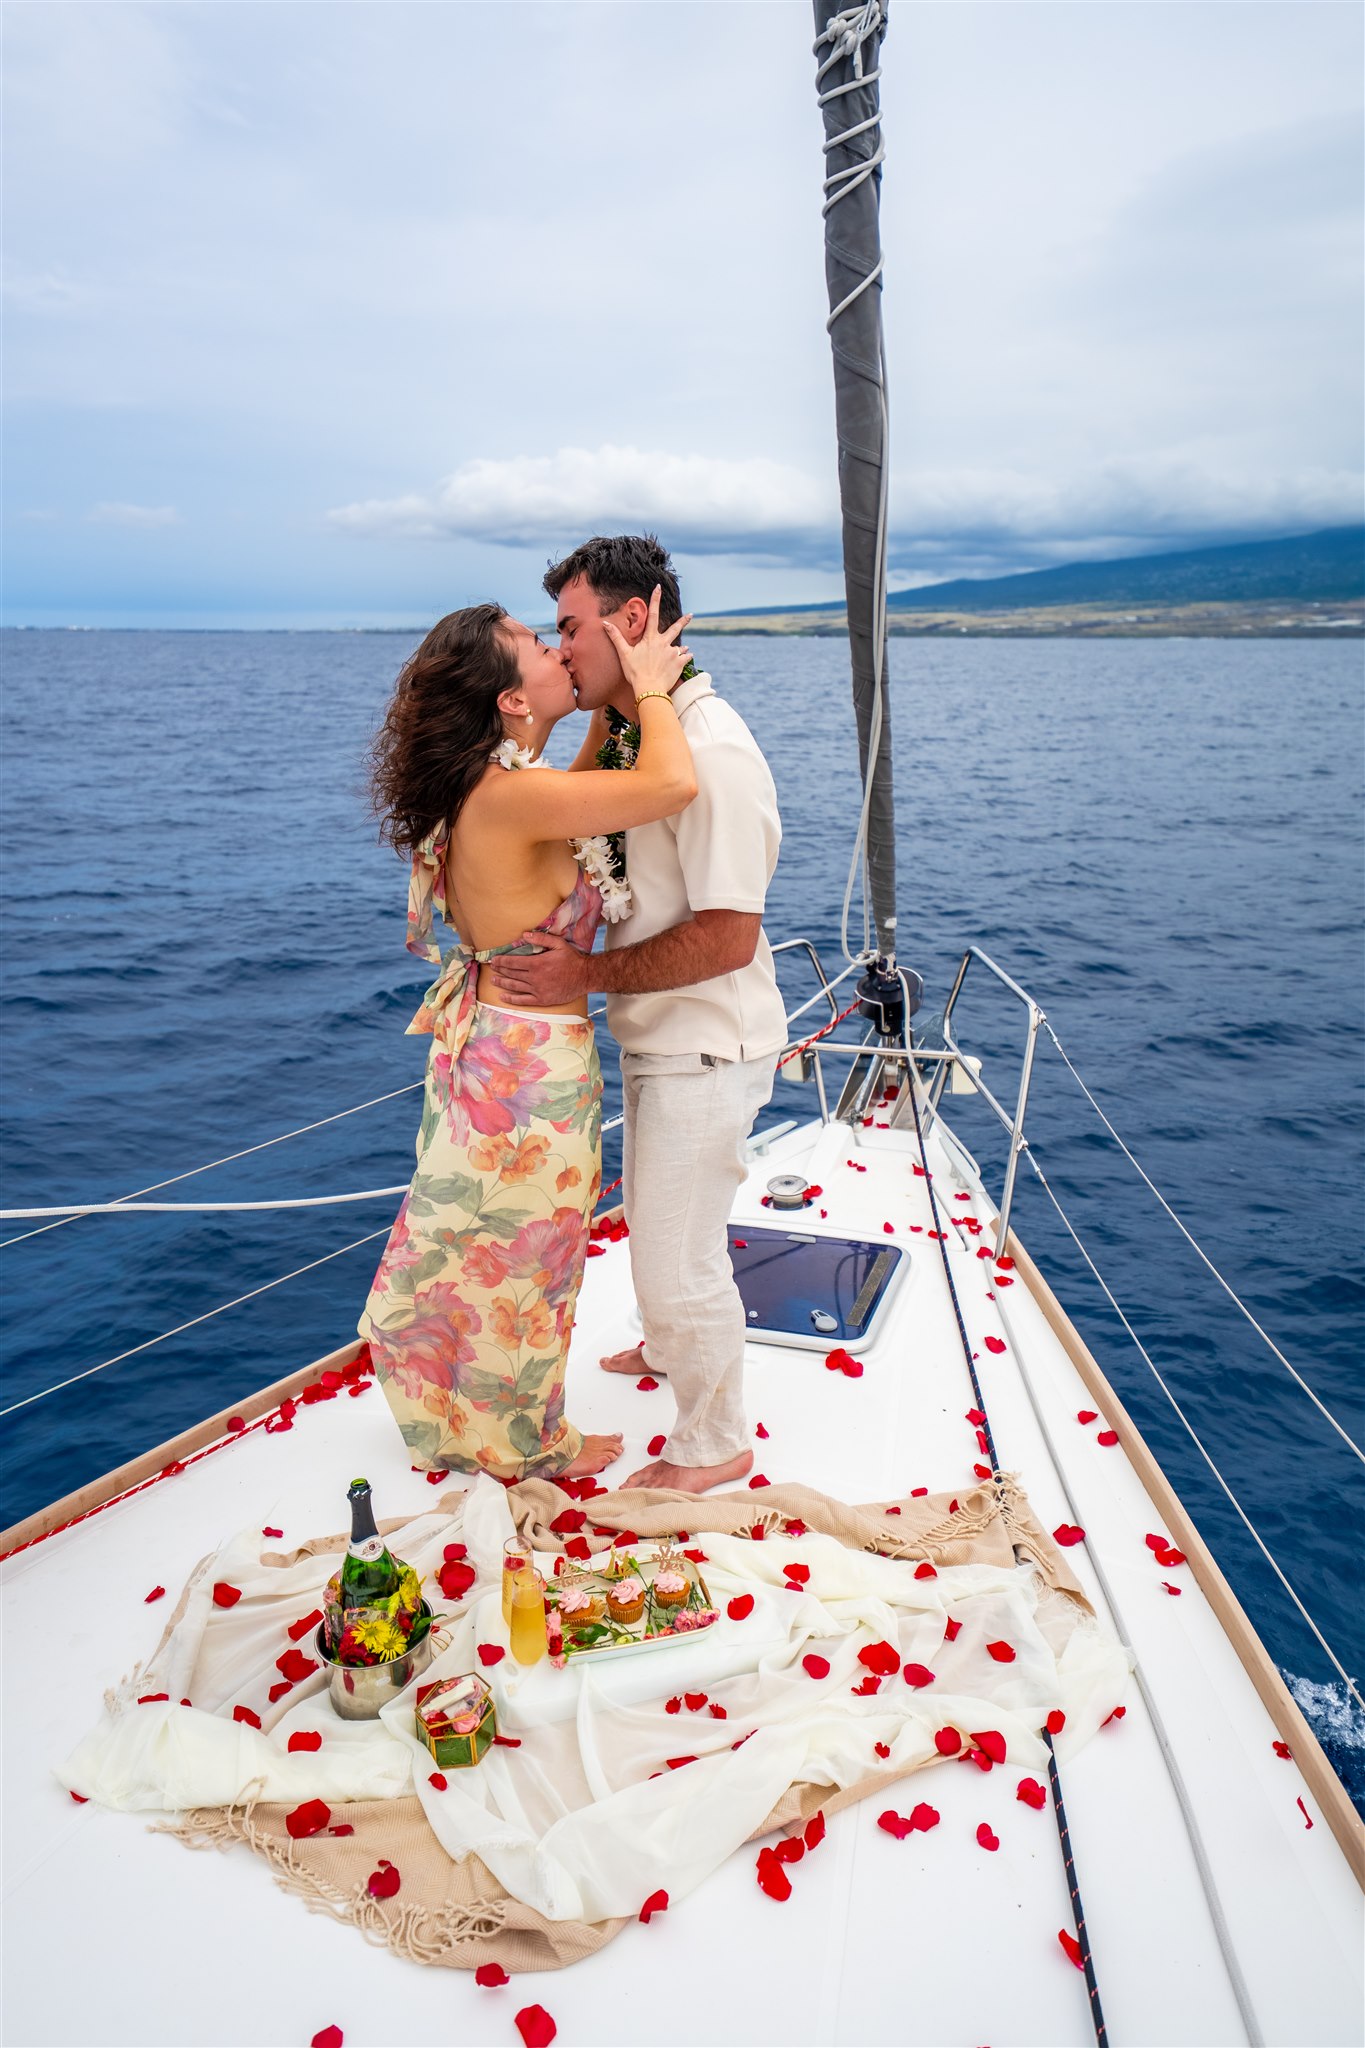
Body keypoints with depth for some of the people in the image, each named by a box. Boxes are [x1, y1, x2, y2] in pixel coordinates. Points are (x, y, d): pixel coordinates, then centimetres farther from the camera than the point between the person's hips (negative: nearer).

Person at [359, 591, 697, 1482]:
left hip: (487, 1041, 9)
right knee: (523, 1258, 13)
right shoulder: (509, 795, -27)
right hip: (532, 1063, -9)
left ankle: (454, 1420, 47)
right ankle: (529, 1445, 37)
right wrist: (648, 686, -20)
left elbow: (573, 798, 23)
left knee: (476, 1249, 25)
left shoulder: (490, 786, 1)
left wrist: (618, 707, 12)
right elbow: (673, 784, -38)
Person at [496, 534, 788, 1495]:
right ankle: (673, 1347, 54)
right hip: (659, 1039, 10)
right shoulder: (635, 735, 5)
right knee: (656, 1222, 29)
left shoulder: (710, 751, -26)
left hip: (705, 1051, -10)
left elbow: (727, 939, -28)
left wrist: (587, 972, -21)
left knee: (678, 1259, 4)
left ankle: (715, 1442, 27)